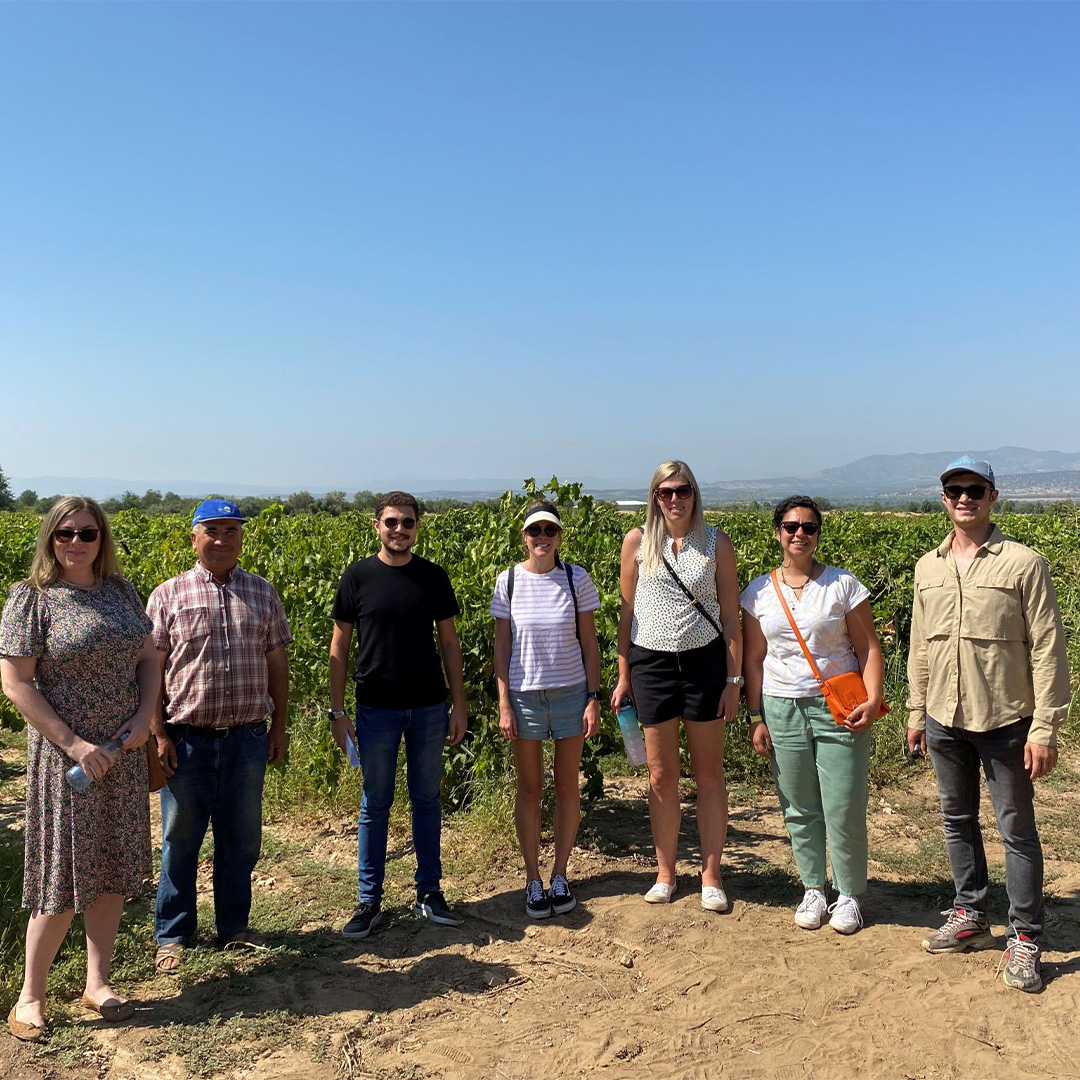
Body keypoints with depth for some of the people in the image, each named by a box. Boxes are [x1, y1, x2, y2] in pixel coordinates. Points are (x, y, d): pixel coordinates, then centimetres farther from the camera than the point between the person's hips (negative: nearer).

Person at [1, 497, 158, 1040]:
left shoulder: (119, 591, 6)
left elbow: (148, 658, 12)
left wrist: (144, 715, -5)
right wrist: (74, 743, -17)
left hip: (123, 753, 5)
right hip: (65, 752, -5)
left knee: (112, 870, 11)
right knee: (63, 877, 1)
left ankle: (97, 983, 26)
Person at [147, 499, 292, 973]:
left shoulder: (263, 593, 7)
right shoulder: (168, 595, -1)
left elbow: (277, 663, 10)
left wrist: (279, 727, 7)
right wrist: (158, 733, -8)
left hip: (247, 738, 2)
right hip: (187, 738, -2)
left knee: (242, 839, 13)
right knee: (180, 840, 9)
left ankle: (234, 925, 30)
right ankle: (172, 935, 25)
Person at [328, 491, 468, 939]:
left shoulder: (433, 577, 3)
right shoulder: (358, 577, -2)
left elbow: (448, 641, 8)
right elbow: (339, 646, 1)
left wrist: (459, 704, 3)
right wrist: (337, 711, -4)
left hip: (428, 708, 2)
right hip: (376, 710, -1)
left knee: (427, 799, 11)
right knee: (375, 805, 7)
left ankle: (429, 893, 23)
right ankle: (369, 901, 18)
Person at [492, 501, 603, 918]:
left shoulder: (577, 579, -4)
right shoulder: (508, 582, -4)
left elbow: (589, 643, 1)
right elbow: (502, 647, 0)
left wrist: (593, 698, -3)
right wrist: (504, 704, -4)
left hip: (571, 692, 0)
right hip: (524, 695, 0)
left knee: (567, 786, 9)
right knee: (529, 789, 9)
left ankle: (560, 875, 24)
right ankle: (533, 880, 21)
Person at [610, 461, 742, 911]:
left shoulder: (716, 544, 0)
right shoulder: (637, 541, 2)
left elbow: (731, 616, 2)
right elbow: (627, 612, 6)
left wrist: (734, 679, -2)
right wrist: (623, 676, 4)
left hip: (704, 662, 0)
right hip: (651, 663, 1)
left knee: (709, 773, 7)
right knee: (662, 776, 9)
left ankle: (711, 877, 20)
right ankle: (665, 874, 24)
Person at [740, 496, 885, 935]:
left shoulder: (843, 584, -1)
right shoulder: (759, 592, 5)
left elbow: (869, 649, 0)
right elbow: (753, 659, 9)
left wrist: (873, 701, -14)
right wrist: (756, 718, 5)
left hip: (839, 709, -2)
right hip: (782, 710, 2)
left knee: (844, 809, -1)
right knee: (799, 809, 9)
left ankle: (849, 895, 19)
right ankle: (813, 889, 27)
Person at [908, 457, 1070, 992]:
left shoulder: (1023, 563, -9)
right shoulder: (927, 567, 6)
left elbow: (1048, 650, -9)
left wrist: (1044, 728, -12)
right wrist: (916, 713, 13)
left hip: (1006, 722, -5)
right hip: (945, 722, 5)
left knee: (1017, 830, 6)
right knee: (958, 821, 16)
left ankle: (1026, 938, 20)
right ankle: (970, 916, 33)